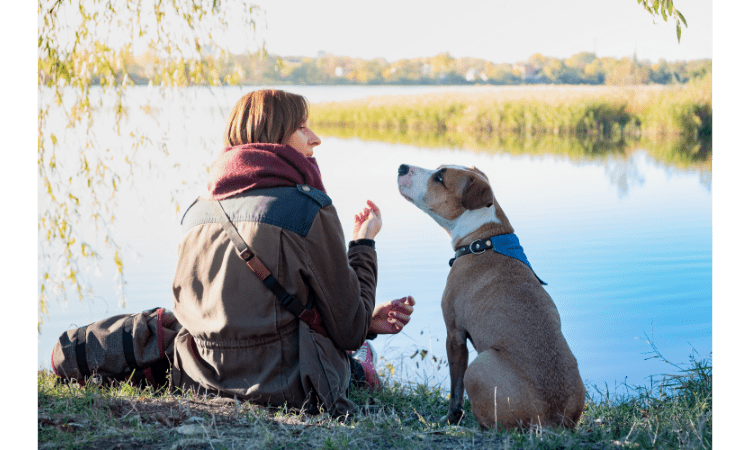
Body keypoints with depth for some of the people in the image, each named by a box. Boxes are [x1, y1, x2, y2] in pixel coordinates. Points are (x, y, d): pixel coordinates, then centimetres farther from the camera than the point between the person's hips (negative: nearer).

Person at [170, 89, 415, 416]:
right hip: (281, 388, -6)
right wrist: (364, 243, 7)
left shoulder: (199, 209, 6)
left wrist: (366, 320, 19)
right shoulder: (309, 209, -13)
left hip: (202, 380, 7)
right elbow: (349, 331, -8)